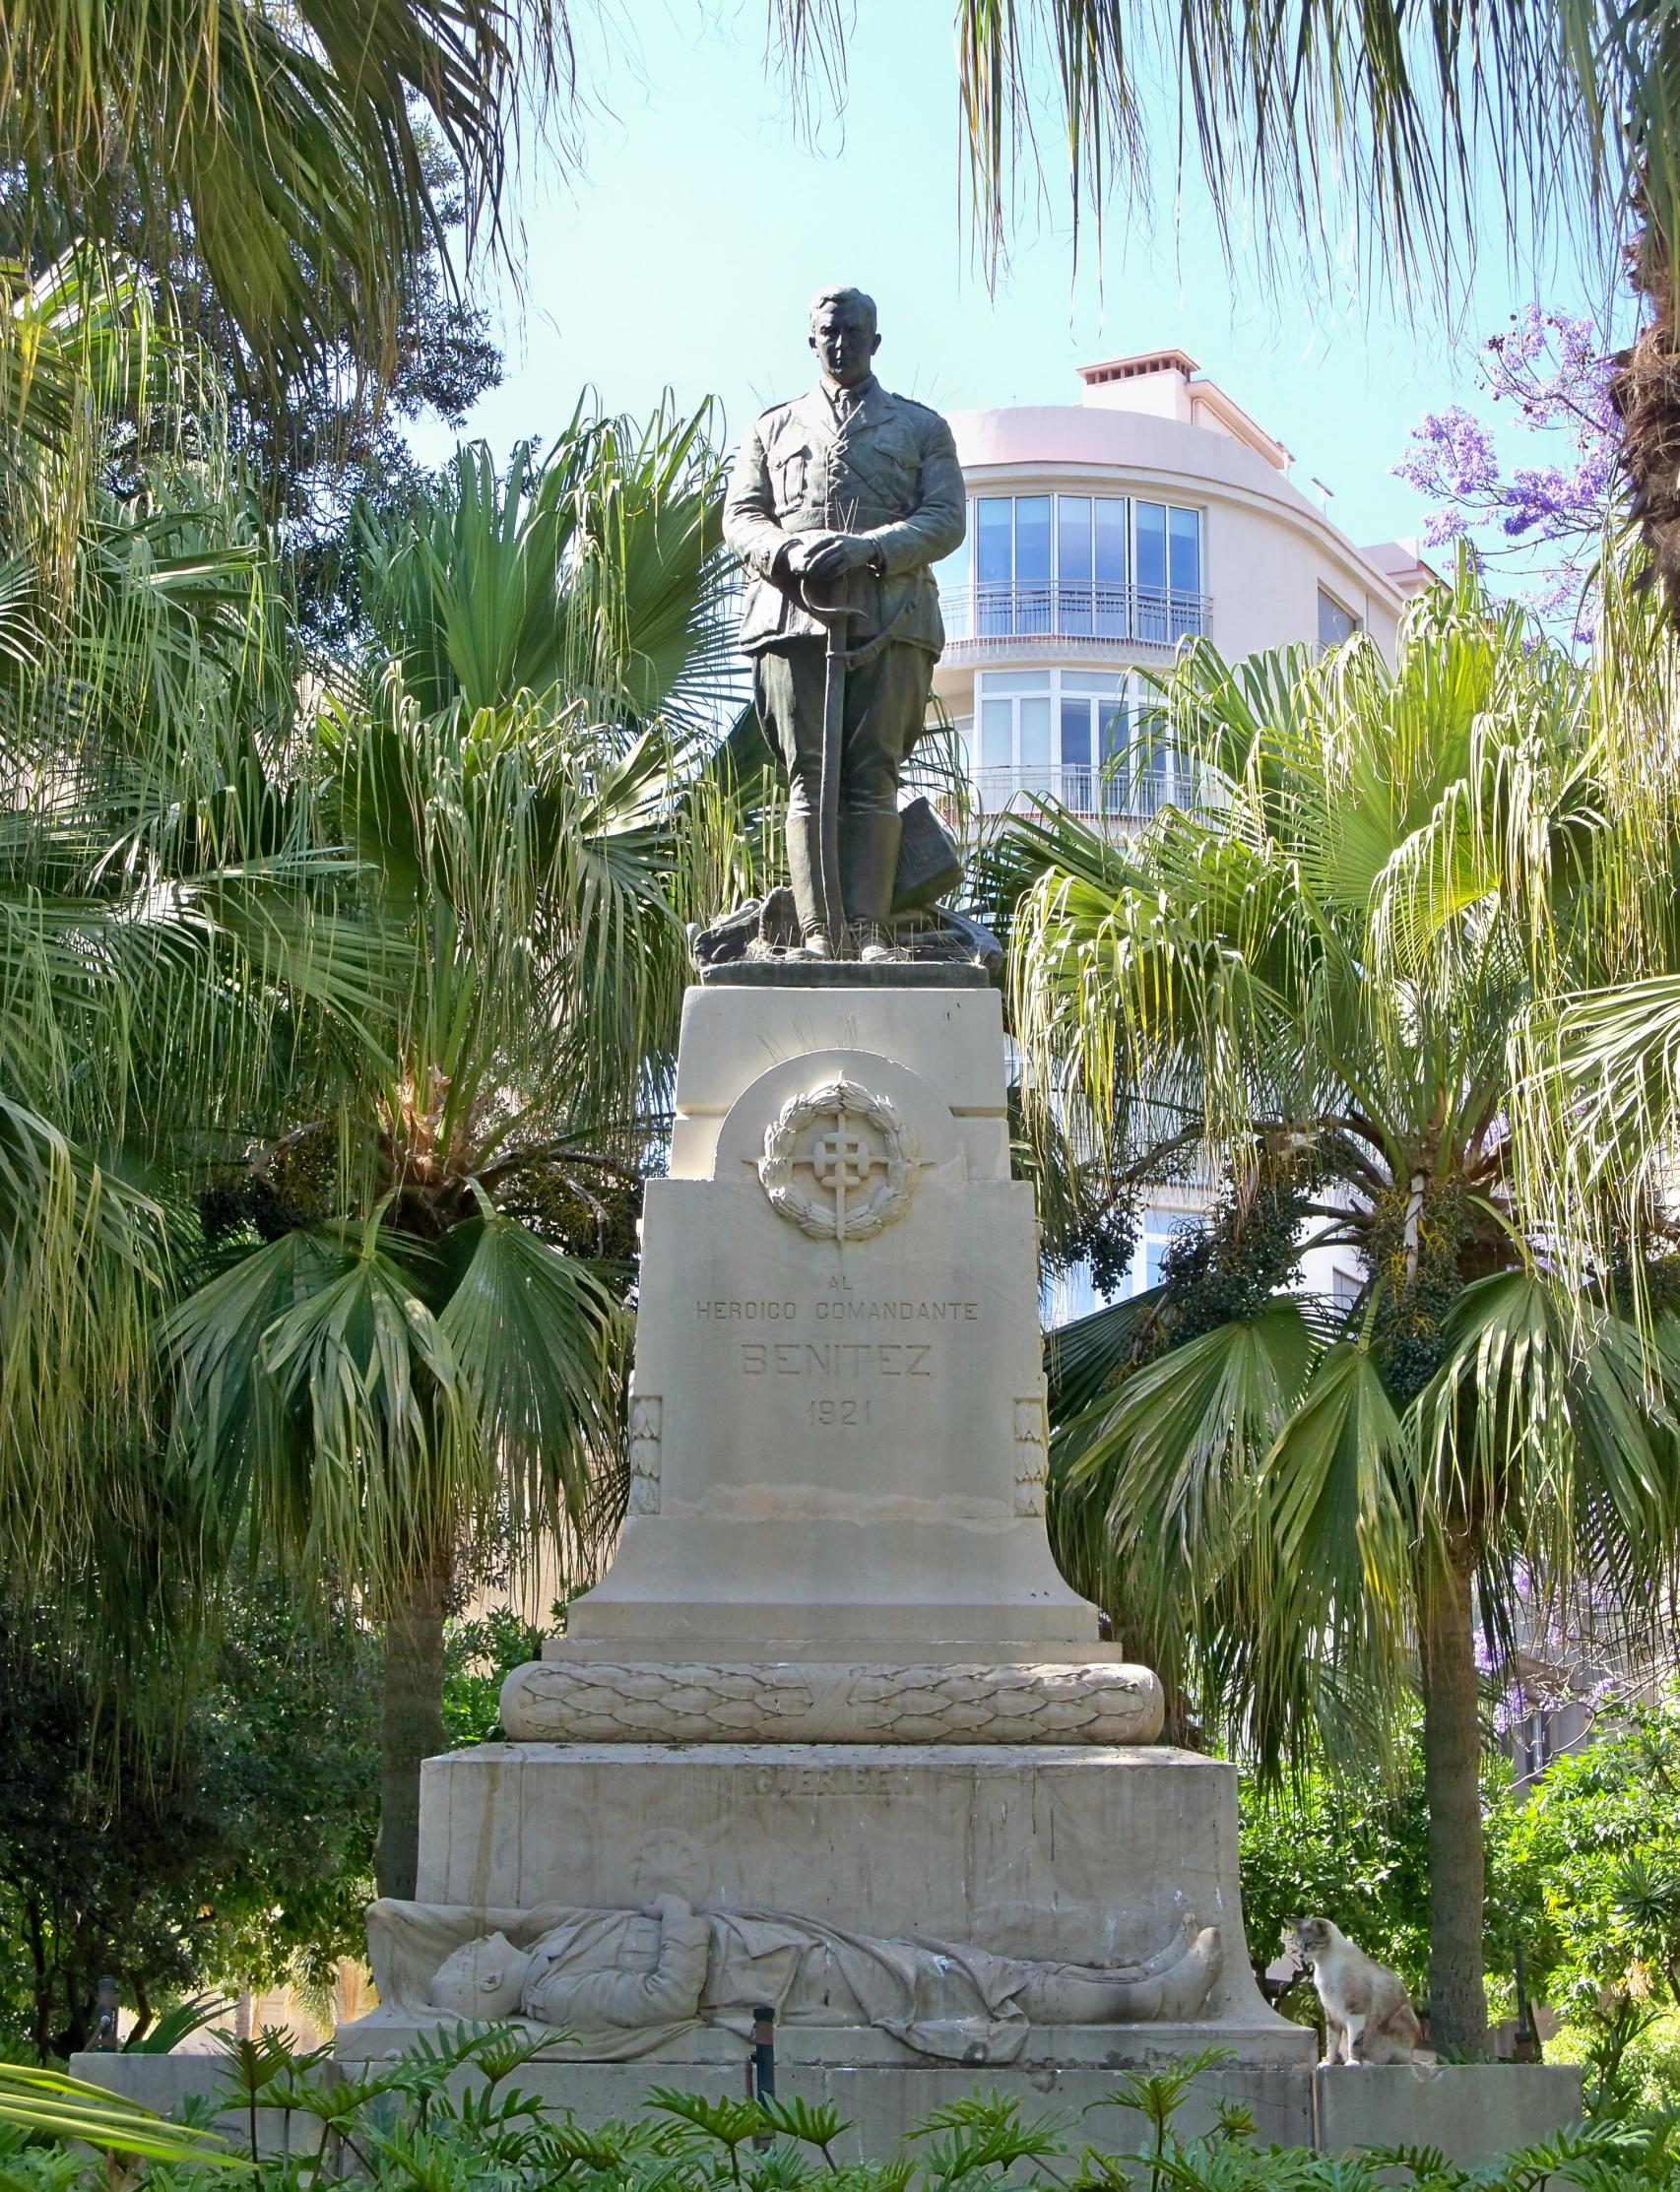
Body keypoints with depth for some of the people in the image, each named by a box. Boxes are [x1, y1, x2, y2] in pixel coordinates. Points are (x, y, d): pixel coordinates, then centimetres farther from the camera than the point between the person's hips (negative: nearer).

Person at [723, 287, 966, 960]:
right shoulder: (773, 428, 25)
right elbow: (740, 516, 14)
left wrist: (868, 547, -12)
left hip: (891, 618, -1)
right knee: (809, 772, -9)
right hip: (794, 610, 1)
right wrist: (790, 551, -9)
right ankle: (817, 931, -14)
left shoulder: (922, 427, 20)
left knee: (874, 772, -9)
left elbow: (947, 519, 6)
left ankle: (870, 930, -14)